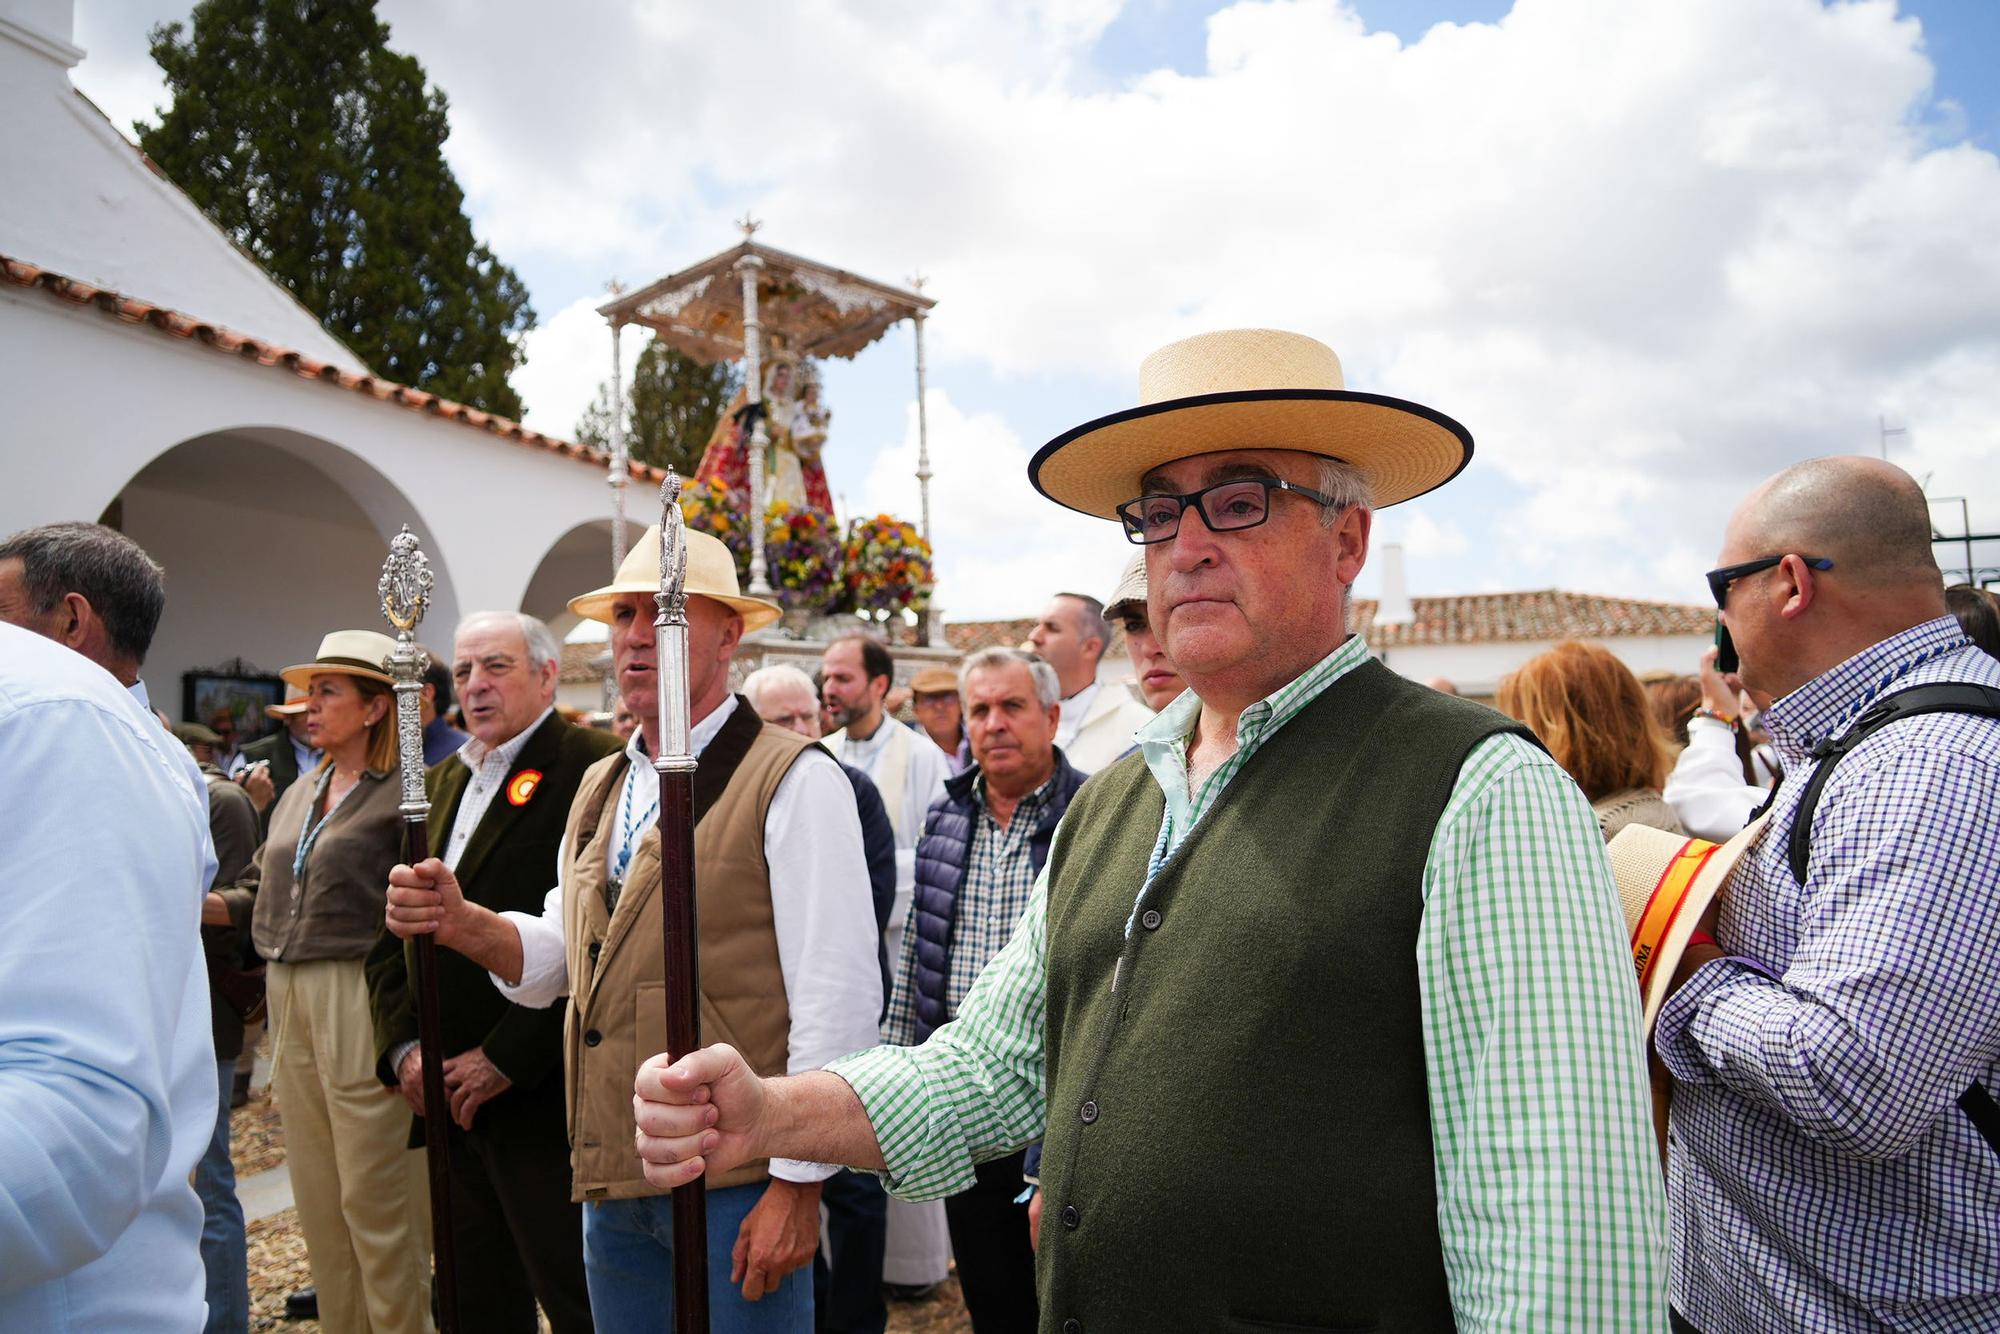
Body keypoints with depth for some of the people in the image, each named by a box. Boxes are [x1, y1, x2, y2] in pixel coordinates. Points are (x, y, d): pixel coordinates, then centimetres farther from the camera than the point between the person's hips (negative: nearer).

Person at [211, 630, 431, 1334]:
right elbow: (258, 898, 17)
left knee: (375, 1201, 1)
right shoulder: (298, 795, 14)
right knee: (317, 1198, 16)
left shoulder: (402, 793, -10)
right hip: (290, 1001, 8)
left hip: (360, 1004, -8)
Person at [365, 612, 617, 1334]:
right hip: (446, 1098, 8)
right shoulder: (442, 782, 16)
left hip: (541, 1102, -7)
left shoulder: (594, 767, -11)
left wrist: (508, 1057, -17)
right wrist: (403, 1047, 3)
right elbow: (394, 936, 17)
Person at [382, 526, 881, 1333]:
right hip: (611, 1178, 7)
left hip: (735, 1184, -6)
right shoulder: (598, 788, 11)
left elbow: (838, 995, -15)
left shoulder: (794, 781, -13)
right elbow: (563, 957, 16)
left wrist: (798, 1184, -16)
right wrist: (461, 924, -3)